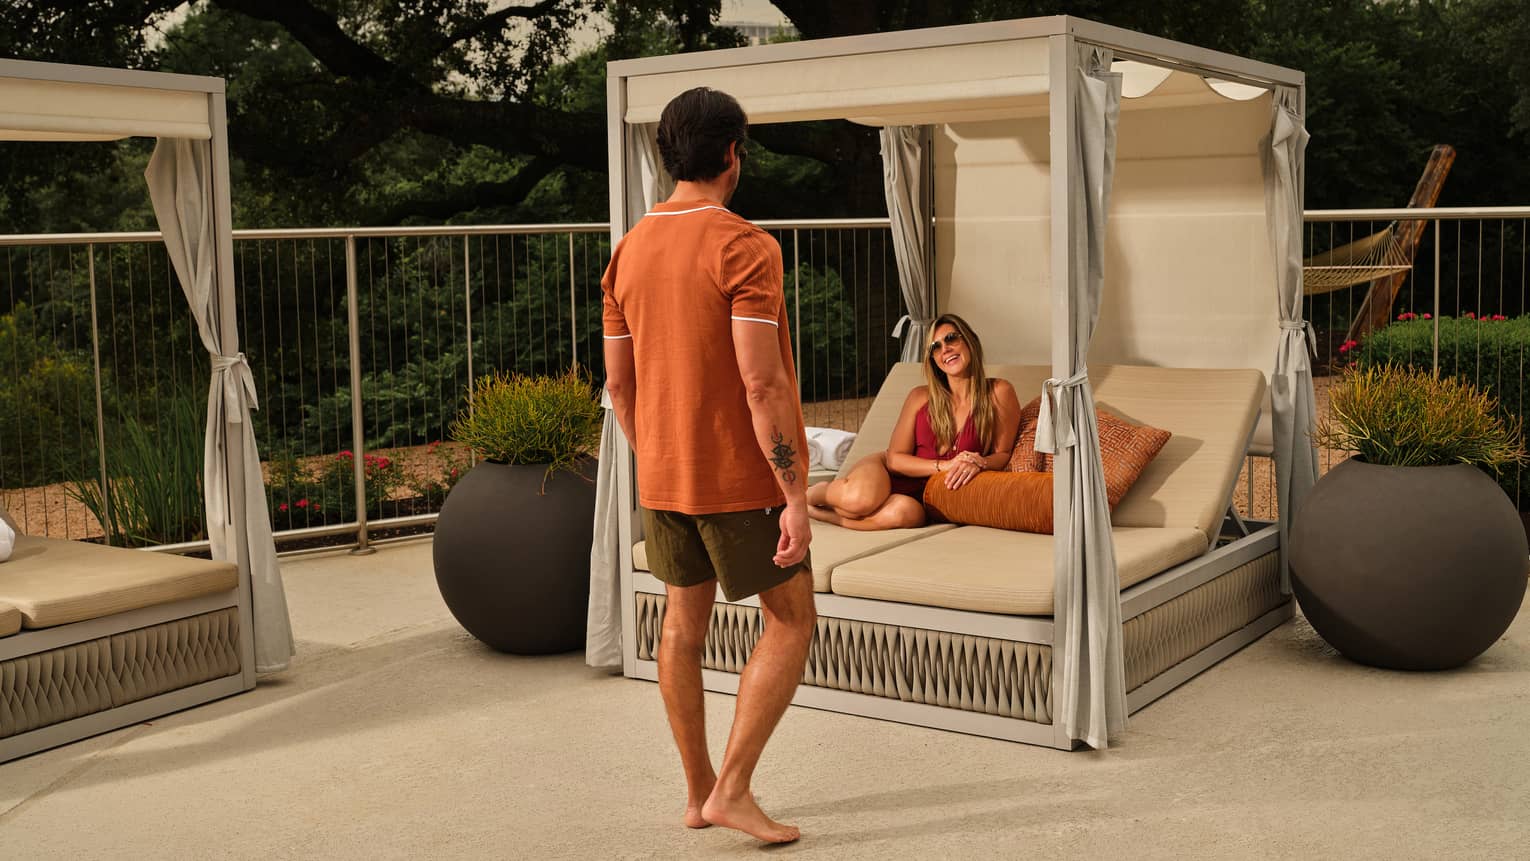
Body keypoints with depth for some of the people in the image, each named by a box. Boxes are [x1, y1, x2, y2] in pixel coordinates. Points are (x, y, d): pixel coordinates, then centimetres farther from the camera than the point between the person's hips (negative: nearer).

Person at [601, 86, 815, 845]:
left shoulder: (629, 250, 4)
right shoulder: (744, 247, -17)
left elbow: (618, 382, 8)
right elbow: (762, 384, -22)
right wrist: (796, 497, -18)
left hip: (664, 476, 7)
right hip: (740, 477, -7)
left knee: (684, 624, 15)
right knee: (791, 622, 7)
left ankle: (698, 791, 25)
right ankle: (732, 789, 4)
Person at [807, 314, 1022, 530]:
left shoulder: (998, 393, -5)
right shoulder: (920, 397, -2)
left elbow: (1004, 454, 1)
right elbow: (895, 457, -3)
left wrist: (981, 463, -22)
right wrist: (944, 466, -19)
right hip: (888, 472, 0)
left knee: (909, 513, -39)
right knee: (861, 498, -38)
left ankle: (818, 513, -17)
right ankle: (809, 494, -1)